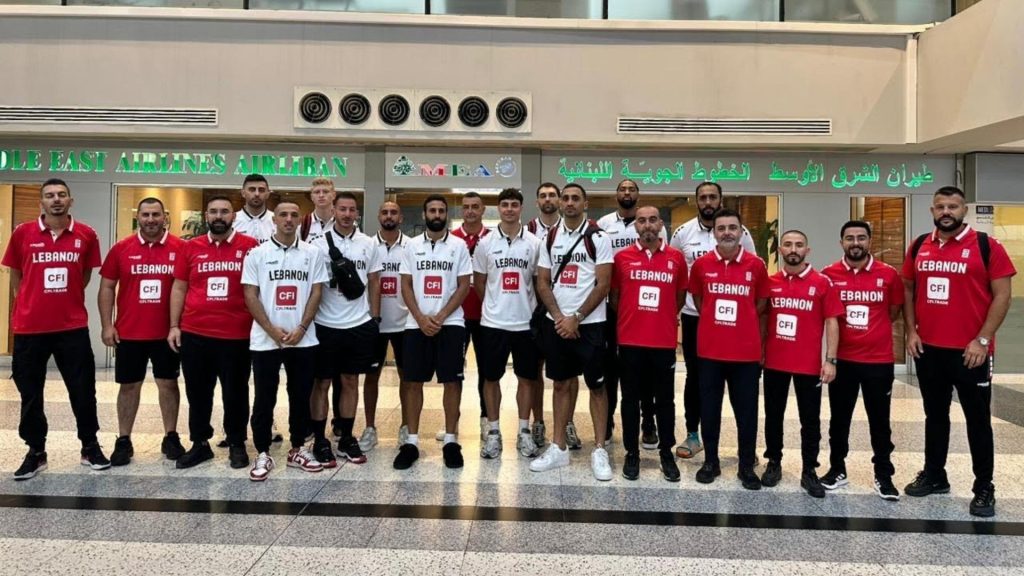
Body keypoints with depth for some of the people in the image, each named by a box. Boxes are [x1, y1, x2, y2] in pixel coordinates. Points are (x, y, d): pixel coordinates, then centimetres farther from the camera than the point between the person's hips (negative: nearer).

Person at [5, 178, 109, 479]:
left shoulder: (86, 235, -1)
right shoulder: (22, 233, -2)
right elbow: (16, 276, 11)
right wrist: (35, 303, 12)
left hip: (73, 326, 0)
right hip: (30, 327, 0)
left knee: (83, 390, 7)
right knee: (30, 393, 9)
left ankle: (90, 446, 22)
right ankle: (35, 452, 24)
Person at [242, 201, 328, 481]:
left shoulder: (313, 253, 4)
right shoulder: (257, 254, 0)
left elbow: (316, 292, 2)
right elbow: (250, 295, -3)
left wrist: (301, 329, -8)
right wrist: (273, 331, -11)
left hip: (303, 339, 2)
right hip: (265, 340, -1)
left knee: (301, 396, 9)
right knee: (264, 398, 4)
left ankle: (298, 449, 22)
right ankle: (262, 453, 14)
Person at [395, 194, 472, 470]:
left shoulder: (459, 245, 2)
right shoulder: (412, 245, 7)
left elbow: (464, 286, -2)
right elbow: (406, 285, 4)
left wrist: (440, 318, -11)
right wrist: (421, 319, -8)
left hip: (450, 324, -1)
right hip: (416, 324, 1)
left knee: (452, 381, 0)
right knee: (414, 382, 3)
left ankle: (450, 440, 10)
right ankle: (411, 441, 12)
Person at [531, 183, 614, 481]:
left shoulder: (598, 238, -5)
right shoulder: (550, 238, 7)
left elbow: (603, 285, -9)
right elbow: (543, 282, 6)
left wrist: (576, 318, -13)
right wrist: (559, 318, -7)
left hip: (589, 323, -4)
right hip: (556, 322, 4)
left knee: (596, 385, 2)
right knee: (561, 384, 11)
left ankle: (599, 450, 11)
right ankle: (559, 448, 19)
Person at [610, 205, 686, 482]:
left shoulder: (676, 257, 3)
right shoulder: (622, 257, 0)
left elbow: (680, 296, 13)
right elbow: (613, 295, 9)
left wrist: (665, 318, 12)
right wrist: (630, 318, 10)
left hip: (664, 341, 1)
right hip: (630, 340, 0)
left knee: (665, 399, 9)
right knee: (631, 399, 8)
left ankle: (667, 453, 23)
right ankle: (632, 453, 19)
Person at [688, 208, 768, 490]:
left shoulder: (756, 265, -4)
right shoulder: (701, 264, -2)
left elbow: (761, 302, 9)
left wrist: (740, 323, 9)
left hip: (746, 350, 0)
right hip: (710, 349, 1)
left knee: (746, 410, 8)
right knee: (709, 408, 10)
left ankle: (747, 465, 22)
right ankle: (711, 461, 25)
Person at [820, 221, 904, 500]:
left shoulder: (888, 274, -2)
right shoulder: (829, 274, -2)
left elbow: (894, 311, 10)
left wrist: (872, 328, 5)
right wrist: (844, 328, 3)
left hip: (879, 360, 0)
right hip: (842, 359, 1)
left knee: (879, 421, 7)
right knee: (839, 418, 11)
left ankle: (884, 476, 20)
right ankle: (837, 470, 25)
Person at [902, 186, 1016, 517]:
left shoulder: (986, 246, -7)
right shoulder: (919, 247, 6)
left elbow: (1002, 295, -8)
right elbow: (908, 290, 13)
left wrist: (983, 340, -14)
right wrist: (911, 331, 3)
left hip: (970, 350, -4)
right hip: (927, 349, 4)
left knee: (977, 419, 5)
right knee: (935, 415, 15)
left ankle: (984, 489, 16)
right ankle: (934, 476, 28)